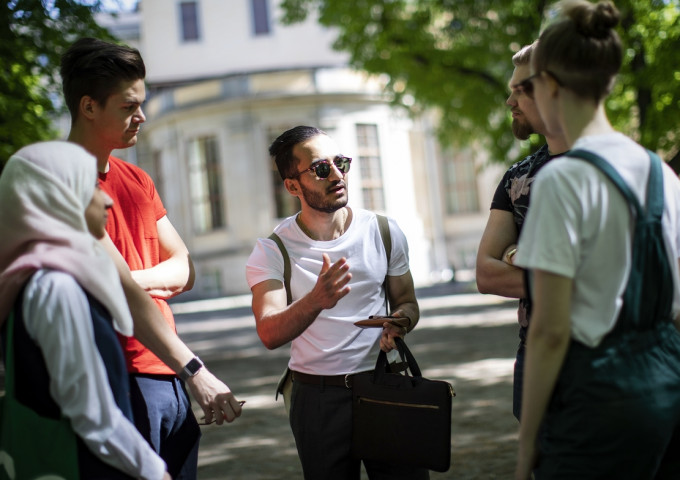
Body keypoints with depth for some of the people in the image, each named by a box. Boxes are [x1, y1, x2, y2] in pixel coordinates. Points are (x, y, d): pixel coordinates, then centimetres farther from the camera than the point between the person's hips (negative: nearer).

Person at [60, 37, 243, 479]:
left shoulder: (137, 181, 16)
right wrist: (195, 371, -24)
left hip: (167, 377, 8)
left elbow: (185, 270, 11)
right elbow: (117, 288, -20)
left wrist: (135, 280, -12)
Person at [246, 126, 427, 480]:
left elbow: (407, 302, 12)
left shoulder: (384, 232, 1)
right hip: (318, 396, -1)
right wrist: (315, 302, -40)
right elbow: (269, 335, -20)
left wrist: (398, 322, -13)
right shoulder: (272, 252, -7)